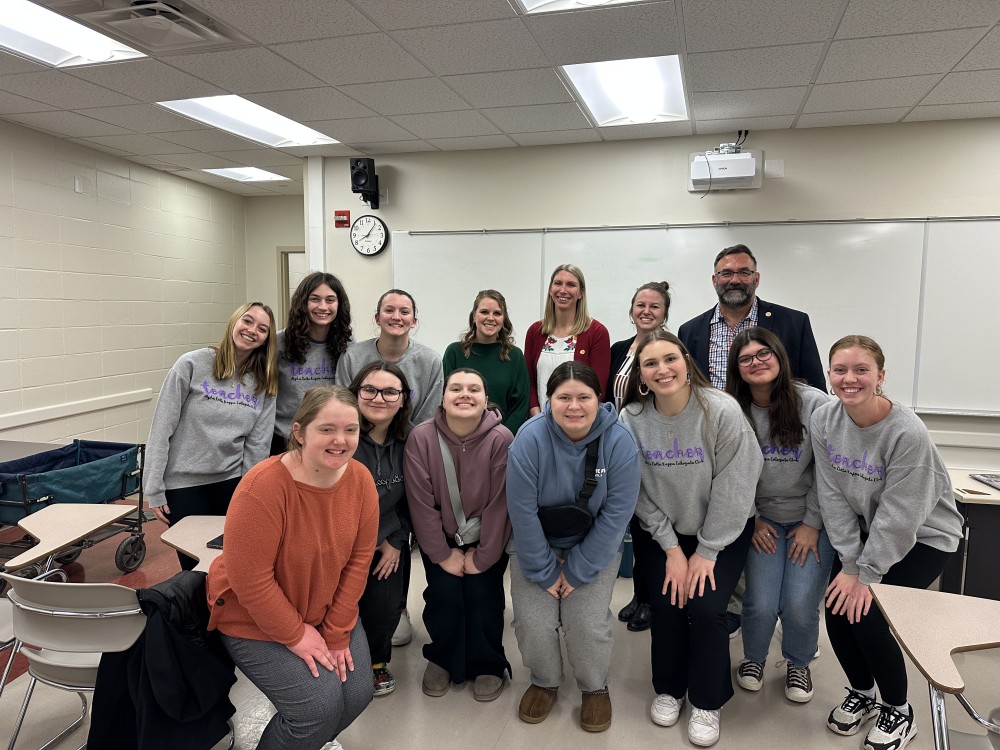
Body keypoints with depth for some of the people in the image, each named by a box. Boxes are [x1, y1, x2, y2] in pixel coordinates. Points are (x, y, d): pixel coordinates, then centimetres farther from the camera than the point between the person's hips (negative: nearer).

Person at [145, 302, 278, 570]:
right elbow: (161, 428, -8)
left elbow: (258, 444, 1)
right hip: (183, 484, -2)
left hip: (231, 482, 3)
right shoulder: (192, 364, -8)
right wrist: (154, 489, -8)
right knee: (195, 567, 6)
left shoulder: (265, 382, 1)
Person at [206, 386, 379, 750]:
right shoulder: (263, 487, -30)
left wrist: (336, 632, -8)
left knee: (357, 693, -1)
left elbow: (359, 559, -7)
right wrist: (295, 635, -17)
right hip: (255, 621, -5)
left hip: (328, 611, 5)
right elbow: (249, 579, -26)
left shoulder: (361, 480, -13)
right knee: (320, 704, -16)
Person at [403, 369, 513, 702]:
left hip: (486, 539, 0)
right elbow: (421, 502, -14)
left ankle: (488, 665, 16)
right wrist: (443, 554, -11)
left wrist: (483, 556, -11)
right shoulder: (421, 437, -19)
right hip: (440, 539, 1)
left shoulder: (501, 439, -21)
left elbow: (500, 503, -16)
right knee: (444, 595, -13)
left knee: (482, 596, -13)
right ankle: (442, 659, 18)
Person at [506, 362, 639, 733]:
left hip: (594, 547, 0)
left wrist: (577, 572, -14)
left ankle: (595, 687, 20)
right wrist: (545, 573, -13)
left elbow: (616, 514, -16)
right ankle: (544, 681, 23)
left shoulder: (619, 442, -21)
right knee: (533, 621, -10)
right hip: (537, 546, 0)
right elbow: (522, 511, -19)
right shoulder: (530, 438, -24)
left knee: (588, 622, -12)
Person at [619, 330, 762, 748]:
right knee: (666, 604, -8)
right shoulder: (632, 419, -14)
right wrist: (671, 548, -9)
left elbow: (734, 487, -18)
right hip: (669, 531, 2)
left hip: (724, 531, -2)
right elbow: (641, 493, -8)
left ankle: (707, 702, 13)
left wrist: (707, 551, -14)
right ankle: (669, 688, 22)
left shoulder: (722, 411, -22)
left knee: (705, 606, -14)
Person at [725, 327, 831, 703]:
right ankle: (753, 658, 24)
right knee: (762, 604, -12)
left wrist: (813, 523, -7)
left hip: (809, 520, -1)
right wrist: (751, 519, -3)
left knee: (800, 605, -12)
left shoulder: (814, 403, -12)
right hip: (762, 520, 1)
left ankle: (798, 664, 24)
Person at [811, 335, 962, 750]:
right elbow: (833, 497, -11)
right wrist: (849, 563, -13)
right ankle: (861, 693, 25)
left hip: (922, 535, -4)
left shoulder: (907, 432, -28)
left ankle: (898, 712, 15)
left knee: (866, 614, -13)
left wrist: (866, 574, -19)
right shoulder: (823, 421, -14)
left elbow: (899, 516, -24)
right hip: (865, 529, 5)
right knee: (838, 607, -5)